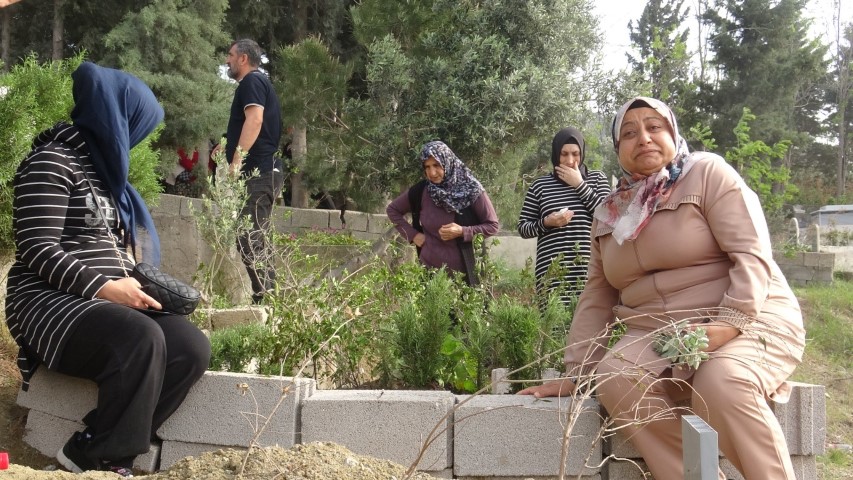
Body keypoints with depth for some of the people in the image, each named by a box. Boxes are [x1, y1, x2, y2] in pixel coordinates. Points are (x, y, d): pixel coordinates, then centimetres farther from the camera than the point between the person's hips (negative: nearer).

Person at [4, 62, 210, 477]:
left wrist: (131, 283, 5)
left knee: (192, 347, -16)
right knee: (141, 340, -35)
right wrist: (102, 287, -24)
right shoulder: (51, 162, -9)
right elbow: (37, 251, -17)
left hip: (107, 298, 8)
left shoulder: (102, 165, 19)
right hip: (51, 300, -8)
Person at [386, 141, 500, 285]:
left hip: (464, 271, -2)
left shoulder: (471, 190, -8)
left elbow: (492, 226, -2)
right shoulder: (421, 191, -1)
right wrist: (412, 235, 3)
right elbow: (392, 210, 15)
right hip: (429, 269, 2)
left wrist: (462, 231, -17)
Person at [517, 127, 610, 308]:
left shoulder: (597, 178, 12)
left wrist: (580, 184, -5)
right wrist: (546, 222, -9)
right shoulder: (540, 185, 10)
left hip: (590, 268, 0)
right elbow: (522, 228, 10)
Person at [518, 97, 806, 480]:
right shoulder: (610, 214, 13)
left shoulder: (707, 172, -2)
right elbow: (596, 301, 12)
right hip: (658, 335, 4)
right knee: (614, 377, -26)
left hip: (748, 321, -4)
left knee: (721, 384, -35)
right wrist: (576, 374, 4)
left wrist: (730, 323, -27)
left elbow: (752, 253, -12)